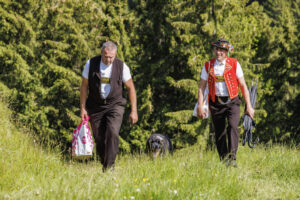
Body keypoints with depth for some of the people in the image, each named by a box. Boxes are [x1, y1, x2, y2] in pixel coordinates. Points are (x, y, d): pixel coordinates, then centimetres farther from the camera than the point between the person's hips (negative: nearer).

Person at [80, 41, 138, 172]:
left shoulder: (121, 66, -9)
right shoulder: (91, 64, -7)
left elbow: (130, 88, 1)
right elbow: (84, 86, 2)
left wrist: (133, 111, -1)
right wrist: (82, 108, 1)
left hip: (114, 105, -1)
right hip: (95, 106, 1)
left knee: (112, 133, -22)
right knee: (99, 138, -1)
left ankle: (110, 166, -18)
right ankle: (104, 164, 19)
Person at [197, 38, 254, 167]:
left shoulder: (234, 64, 1)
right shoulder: (208, 66, 5)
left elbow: (243, 85, 4)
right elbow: (201, 87, 8)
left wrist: (248, 106, 1)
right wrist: (200, 106, -2)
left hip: (232, 102, -2)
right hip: (216, 103, 2)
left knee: (233, 127, -23)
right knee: (219, 133, 4)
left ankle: (232, 157, -28)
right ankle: (223, 160, 16)